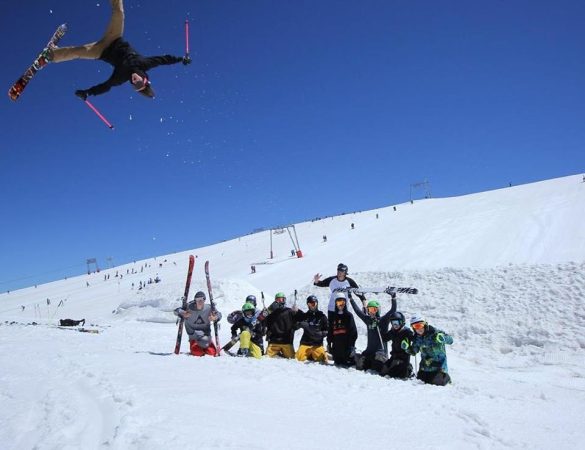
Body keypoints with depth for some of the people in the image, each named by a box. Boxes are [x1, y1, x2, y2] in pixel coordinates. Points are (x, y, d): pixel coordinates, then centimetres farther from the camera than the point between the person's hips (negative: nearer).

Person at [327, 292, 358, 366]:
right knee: (337, 362, 9)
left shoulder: (349, 315, 0)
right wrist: (329, 343, 10)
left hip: (347, 343, -4)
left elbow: (353, 331, -5)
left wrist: (352, 345, -10)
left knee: (348, 362, -4)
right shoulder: (333, 316, 11)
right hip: (336, 345, 4)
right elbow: (330, 331, 14)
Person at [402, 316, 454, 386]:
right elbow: (413, 351, 9)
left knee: (438, 382, -11)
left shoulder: (434, 332, -19)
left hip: (439, 362, -5)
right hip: (425, 365, 6)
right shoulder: (417, 338, -2)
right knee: (421, 380, 9)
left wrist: (443, 338, -43)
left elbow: (450, 340, -21)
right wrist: (407, 348, -12)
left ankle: (446, 377, 24)